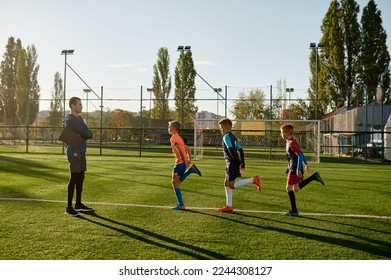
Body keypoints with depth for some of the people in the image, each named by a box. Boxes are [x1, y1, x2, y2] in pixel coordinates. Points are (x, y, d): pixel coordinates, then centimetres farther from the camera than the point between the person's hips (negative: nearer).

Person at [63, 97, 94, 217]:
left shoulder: (79, 118, 18)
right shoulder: (70, 120, -12)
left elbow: (90, 134, 10)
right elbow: (86, 134, -17)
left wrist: (84, 135, -8)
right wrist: (87, 134, 1)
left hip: (81, 152, 9)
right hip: (74, 152, -9)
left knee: (80, 178, 12)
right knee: (74, 178, -8)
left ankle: (78, 204, 21)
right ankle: (69, 207, -4)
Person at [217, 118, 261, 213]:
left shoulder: (226, 137, -11)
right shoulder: (233, 136, 19)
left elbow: (231, 150, -24)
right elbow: (240, 150, 19)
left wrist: (238, 162, -24)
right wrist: (243, 164, 18)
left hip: (232, 163, -10)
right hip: (230, 164, 10)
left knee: (231, 185, -8)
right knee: (227, 184, 12)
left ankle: (253, 180, -10)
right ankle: (228, 206, 13)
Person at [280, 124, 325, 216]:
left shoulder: (291, 143, -16)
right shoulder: (290, 142, 14)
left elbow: (300, 155, -24)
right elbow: (301, 154, 20)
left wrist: (298, 169, -26)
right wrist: (306, 165, 24)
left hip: (294, 169, -10)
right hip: (294, 169, 10)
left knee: (289, 188, -5)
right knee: (296, 188, 17)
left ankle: (294, 211, 1)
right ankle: (314, 176, 13)